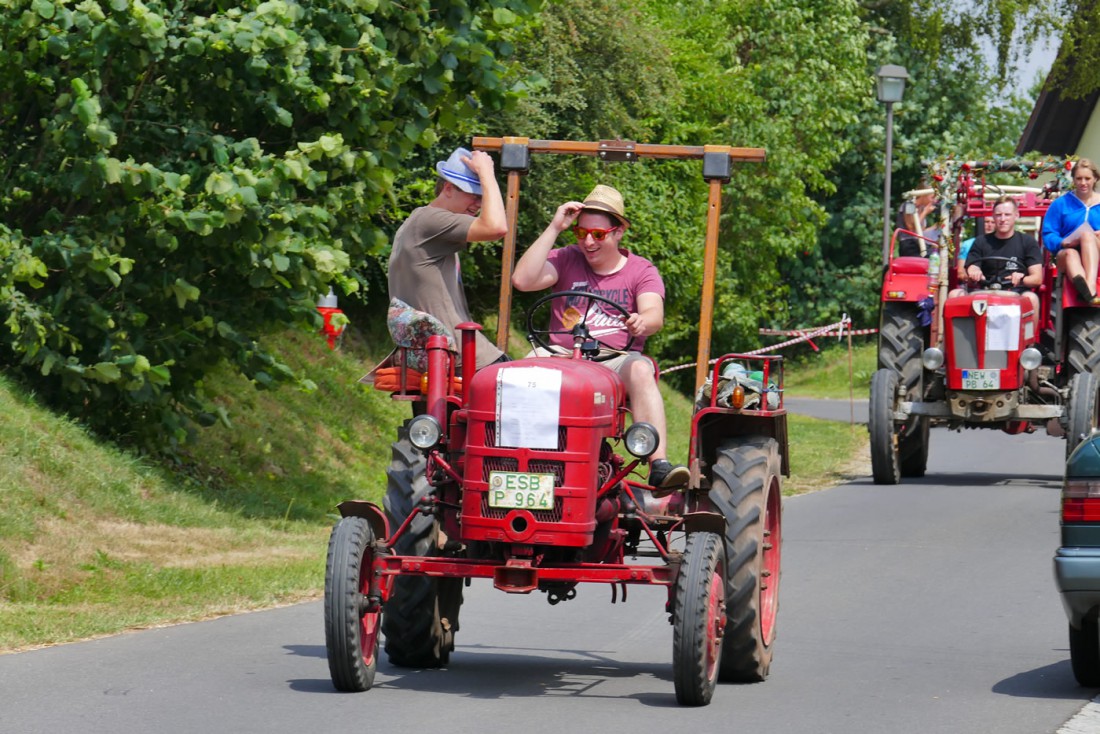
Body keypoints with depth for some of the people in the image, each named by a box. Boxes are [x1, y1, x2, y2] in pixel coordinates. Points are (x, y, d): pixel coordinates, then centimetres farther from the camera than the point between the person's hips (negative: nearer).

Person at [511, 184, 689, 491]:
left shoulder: (641, 271, 9)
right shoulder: (565, 260, 13)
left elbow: (654, 314, -10)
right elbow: (523, 280, -5)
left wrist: (643, 322, -36)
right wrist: (554, 229, -6)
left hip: (616, 361, -1)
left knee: (640, 370, -35)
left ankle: (659, 466, -47)